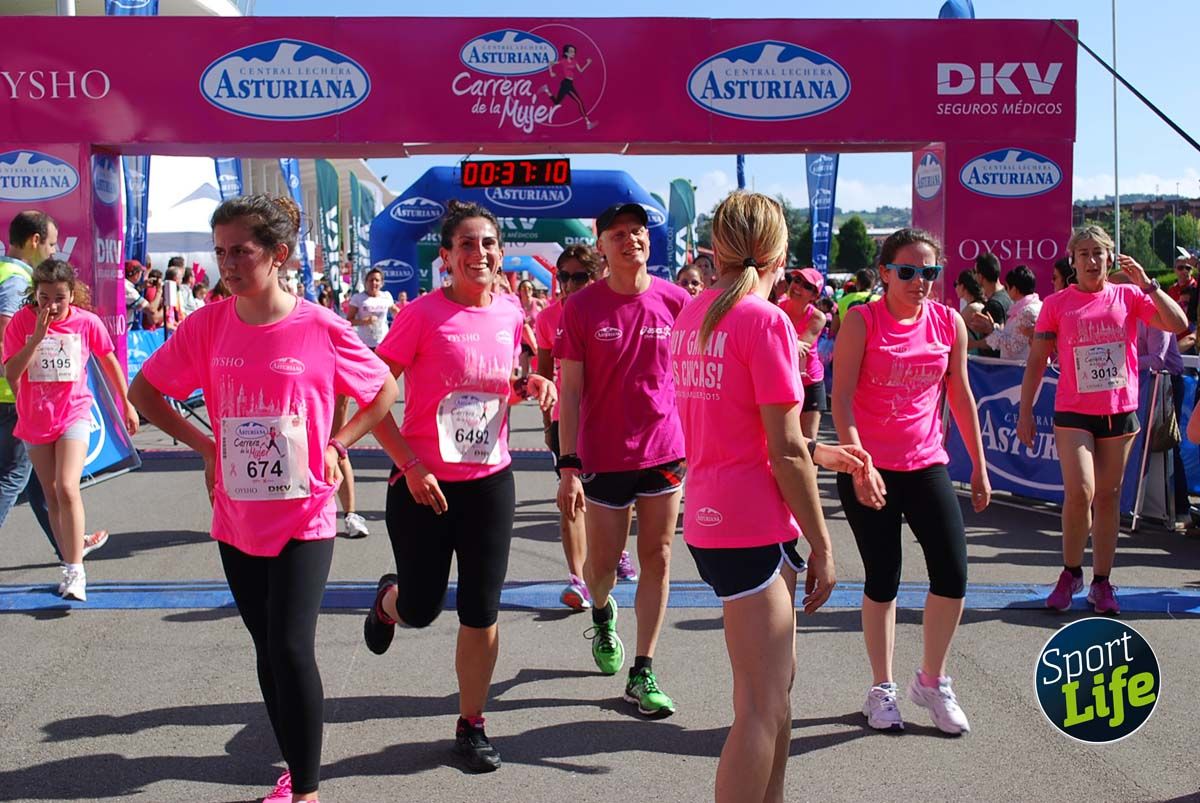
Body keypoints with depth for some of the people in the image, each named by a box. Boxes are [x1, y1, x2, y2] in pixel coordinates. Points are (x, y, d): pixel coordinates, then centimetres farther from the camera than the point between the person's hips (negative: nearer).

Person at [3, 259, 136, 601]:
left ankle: (75, 572, -13)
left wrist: (127, 404, 14)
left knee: (67, 489, -19)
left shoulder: (87, 322, -9)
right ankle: (70, 565, 22)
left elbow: (109, 361, 7)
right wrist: (38, 336, -25)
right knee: (52, 497, 10)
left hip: (74, 413, -2)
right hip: (35, 420, 2)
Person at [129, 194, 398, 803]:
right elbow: (143, 393, 8)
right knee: (268, 649, 14)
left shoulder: (322, 329, -11)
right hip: (237, 519, 4)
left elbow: (384, 391, 3)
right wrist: (203, 444, 0)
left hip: (304, 517, -4)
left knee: (291, 647, -12)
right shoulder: (207, 325, -3)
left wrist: (336, 444, -5)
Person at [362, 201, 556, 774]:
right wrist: (410, 466, -18)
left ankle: (471, 724, 22)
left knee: (481, 612, 5)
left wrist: (530, 385, -2)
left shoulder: (510, 316, 2)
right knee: (420, 610, 8)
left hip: (490, 480, 3)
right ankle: (388, 600, 46)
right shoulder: (423, 313, -13)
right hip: (423, 483, -3)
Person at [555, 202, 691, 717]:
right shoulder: (581, 307, -7)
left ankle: (642, 675, 14)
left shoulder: (675, 301, -2)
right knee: (602, 563, 8)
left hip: (665, 450, 2)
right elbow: (570, 391, -7)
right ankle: (602, 615, 45)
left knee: (658, 559, 5)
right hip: (604, 456, -2)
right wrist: (568, 466, -12)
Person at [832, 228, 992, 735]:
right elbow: (841, 396, -12)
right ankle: (882, 688, 22)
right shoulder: (862, 321, -7)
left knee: (952, 572, -5)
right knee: (883, 579, 4)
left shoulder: (949, 323, 4)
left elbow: (960, 396, 12)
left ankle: (932, 681, 17)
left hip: (926, 464, 3)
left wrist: (979, 465, 13)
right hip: (867, 469, -3)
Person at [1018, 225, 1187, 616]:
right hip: (1073, 412, -2)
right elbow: (1036, 361, 3)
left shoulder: (1128, 296, 3)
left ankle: (1101, 583, 17)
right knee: (1080, 492, -15)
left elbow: (1179, 325, -7)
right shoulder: (1056, 304, 1)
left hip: (1120, 412, 2)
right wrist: (1025, 412, -1)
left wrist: (1148, 285, -13)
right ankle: (1071, 573, 6)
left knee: (1108, 496, 8)